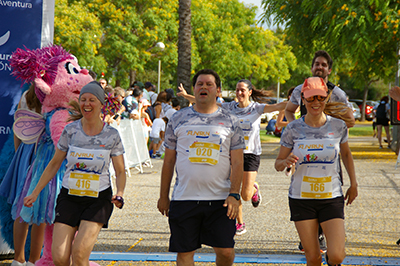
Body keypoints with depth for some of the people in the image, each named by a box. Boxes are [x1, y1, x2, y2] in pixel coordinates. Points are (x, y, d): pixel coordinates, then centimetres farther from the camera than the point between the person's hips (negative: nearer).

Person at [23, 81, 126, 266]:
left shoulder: (112, 135, -3)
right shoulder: (70, 130, 0)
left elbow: (120, 172, 5)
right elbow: (54, 164, 11)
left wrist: (119, 194, -15)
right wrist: (35, 193, 9)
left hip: (98, 199, -2)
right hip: (69, 197, 2)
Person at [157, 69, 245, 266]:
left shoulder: (230, 122, 6)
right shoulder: (178, 120, 8)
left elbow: (237, 163, 4)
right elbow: (168, 161, 11)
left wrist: (234, 194, -8)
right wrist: (163, 196, 9)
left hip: (220, 199, -1)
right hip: (184, 198, 1)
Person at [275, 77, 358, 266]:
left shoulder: (338, 126, -1)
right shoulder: (293, 129, -5)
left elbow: (346, 154, 18)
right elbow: (278, 164, 1)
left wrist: (353, 184, 18)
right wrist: (286, 162, -22)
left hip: (332, 198, 0)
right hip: (301, 199, 0)